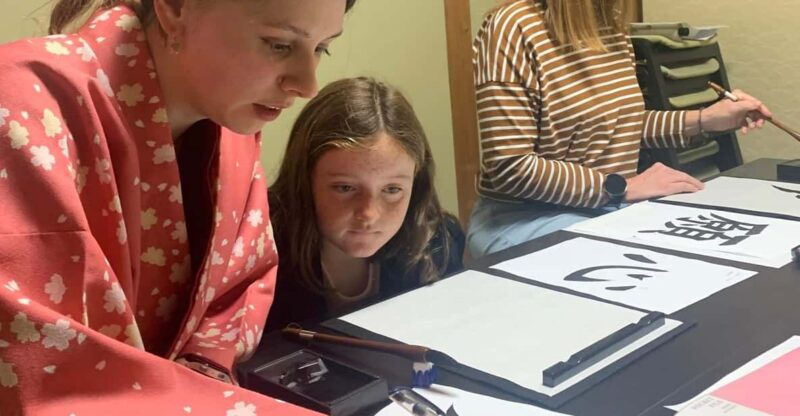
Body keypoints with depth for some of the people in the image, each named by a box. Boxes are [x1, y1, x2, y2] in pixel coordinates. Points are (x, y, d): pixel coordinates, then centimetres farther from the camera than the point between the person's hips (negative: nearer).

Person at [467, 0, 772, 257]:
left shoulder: (611, 25, 7)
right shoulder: (515, 26, -17)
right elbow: (509, 167, -22)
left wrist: (704, 120, 8)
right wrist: (621, 187, -20)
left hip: (612, 208, 8)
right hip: (527, 219, -8)